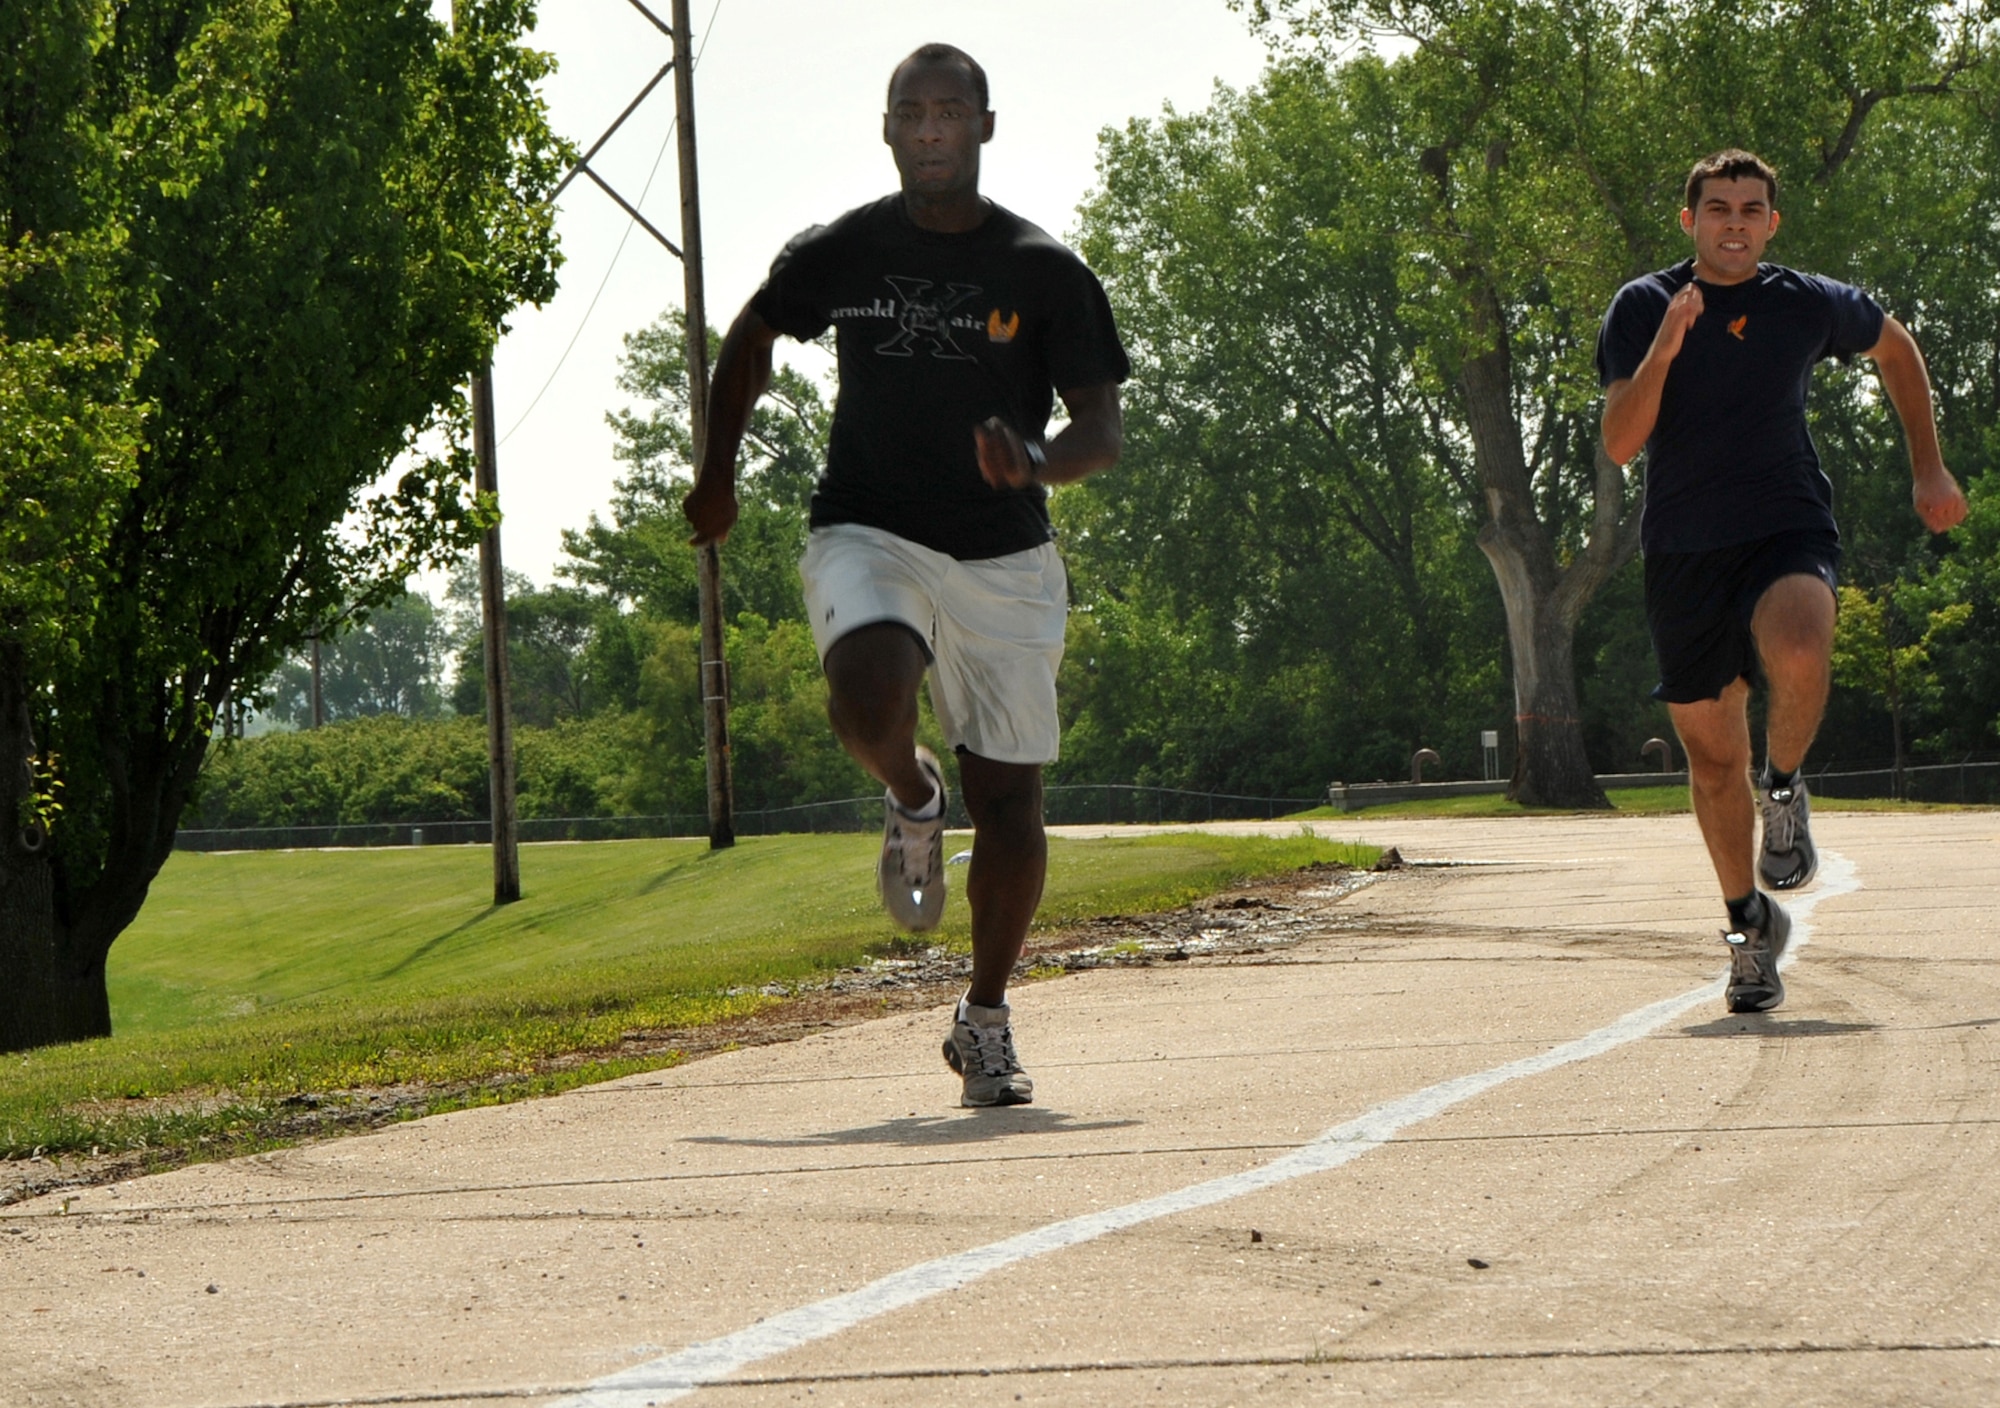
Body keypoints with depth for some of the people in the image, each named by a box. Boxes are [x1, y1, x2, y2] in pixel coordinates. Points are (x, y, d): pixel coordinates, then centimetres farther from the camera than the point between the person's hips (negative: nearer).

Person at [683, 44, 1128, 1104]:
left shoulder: (1046, 273, -2)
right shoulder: (841, 253, 2)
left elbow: (1103, 427, -4)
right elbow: (751, 339, 21)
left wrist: (1041, 464, -26)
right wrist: (717, 473, 20)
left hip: (1003, 558, 1)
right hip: (868, 537, -1)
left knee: (1009, 795, 2)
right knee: (868, 690, -32)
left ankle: (985, 1021, 20)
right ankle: (911, 800, 4)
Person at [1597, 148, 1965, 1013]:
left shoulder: (1810, 305, 2)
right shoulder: (1642, 309, -1)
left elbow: (1896, 349, 23)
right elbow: (1620, 445, -10)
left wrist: (1928, 470, 20)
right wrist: (1664, 349, -24)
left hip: (1788, 530, -1)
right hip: (1684, 550, 1)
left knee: (1797, 654, -35)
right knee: (1712, 754, 7)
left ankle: (1785, 790, -6)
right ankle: (1749, 923, 28)